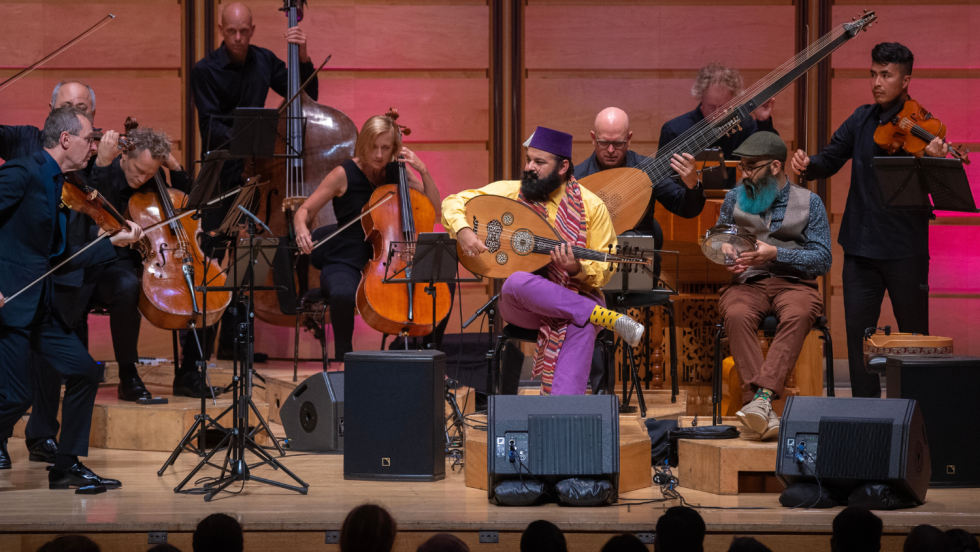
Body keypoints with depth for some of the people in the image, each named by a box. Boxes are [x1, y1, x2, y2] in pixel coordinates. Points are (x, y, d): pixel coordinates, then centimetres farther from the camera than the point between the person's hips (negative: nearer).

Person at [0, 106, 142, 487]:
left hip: (40, 306, 10)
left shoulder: (56, 185, 16)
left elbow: (63, 257, 18)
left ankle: (66, 467, 17)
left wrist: (115, 241, 14)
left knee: (84, 371, 8)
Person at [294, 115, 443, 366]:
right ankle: (344, 359, -18)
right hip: (346, 263, -4)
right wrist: (302, 229, -24)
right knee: (343, 295, -41)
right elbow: (304, 211, -1)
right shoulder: (345, 174, -3)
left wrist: (423, 171, -5)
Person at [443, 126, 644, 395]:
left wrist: (577, 269, -24)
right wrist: (463, 231, -16)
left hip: (575, 298, -1)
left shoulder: (591, 206, -1)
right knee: (517, 282, -36)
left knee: (583, 325, -37)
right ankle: (606, 317, -32)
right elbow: (453, 202, 6)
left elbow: (601, 273, -1)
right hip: (521, 303, 1)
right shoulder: (510, 191, 3)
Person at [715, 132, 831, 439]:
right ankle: (761, 409, -45)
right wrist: (726, 255, -3)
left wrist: (776, 254, -13)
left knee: (797, 316, -38)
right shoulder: (735, 198, 16)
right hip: (747, 284, 2)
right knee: (736, 315, -35)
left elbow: (823, 259, 0)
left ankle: (762, 395, -51)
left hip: (794, 283, -1)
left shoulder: (808, 202, 7)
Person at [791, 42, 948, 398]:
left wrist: (936, 162, -39)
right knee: (858, 327, 4)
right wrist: (809, 165, -11)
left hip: (904, 248, -4)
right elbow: (831, 161, 11)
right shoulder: (862, 119, 7)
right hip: (861, 245, 5)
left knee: (914, 334, 6)